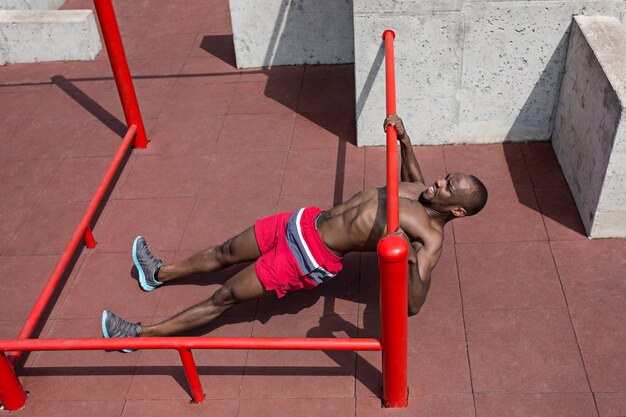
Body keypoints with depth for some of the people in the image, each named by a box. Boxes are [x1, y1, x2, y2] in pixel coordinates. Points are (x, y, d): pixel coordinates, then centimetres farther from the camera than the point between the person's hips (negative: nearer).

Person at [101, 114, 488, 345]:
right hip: (307, 221, 8)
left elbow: (413, 305, -27)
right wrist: (404, 140, 16)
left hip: (311, 257, -7)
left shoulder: (431, 238, -19)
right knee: (226, 252, 21)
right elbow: (409, 175, 28)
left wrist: (412, 261, -45)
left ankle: (140, 333, 16)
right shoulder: (423, 191, 3)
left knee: (223, 297, 1)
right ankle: (160, 273, 46)